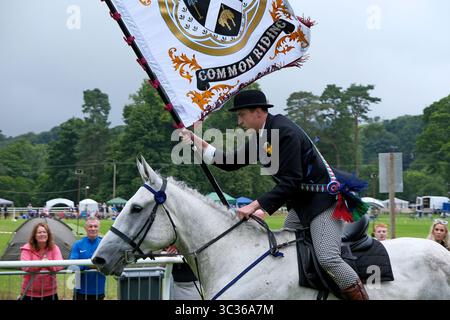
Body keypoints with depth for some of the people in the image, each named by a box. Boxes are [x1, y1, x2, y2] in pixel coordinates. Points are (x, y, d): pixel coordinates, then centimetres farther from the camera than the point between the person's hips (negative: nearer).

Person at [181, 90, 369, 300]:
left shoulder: (286, 132, -21)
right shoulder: (260, 138, 8)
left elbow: (290, 182, -26)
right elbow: (231, 163, 11)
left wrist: (255, 206, -28)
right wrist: (196, 142, 4)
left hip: (323, 198, -10)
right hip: (300, 203, 10)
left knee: (327, 259, -20)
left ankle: (360, 296, -7)